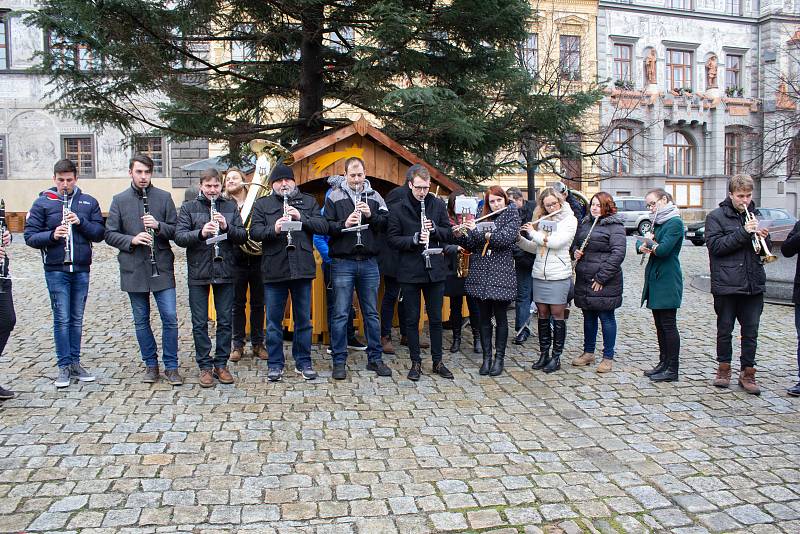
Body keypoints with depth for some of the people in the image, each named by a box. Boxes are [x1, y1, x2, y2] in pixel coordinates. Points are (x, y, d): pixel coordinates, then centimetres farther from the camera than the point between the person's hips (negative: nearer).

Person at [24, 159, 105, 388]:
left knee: (77, 318, 11)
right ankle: (64, 366, 9)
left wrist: (81, 222, -13)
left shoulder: (89, 202, 6)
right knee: (62, 319, 0)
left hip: (81, 269, 2)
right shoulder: (42, 203, 1)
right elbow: (30, 236, -1)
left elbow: (100, 233, 2)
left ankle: (75, 362, 20)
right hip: (56, 269, -2)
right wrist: (52, 235, -18)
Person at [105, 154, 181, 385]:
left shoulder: (164, 198, 3)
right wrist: (131, 240, -14)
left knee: (170, 318, -2)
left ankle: (171, 366, 10)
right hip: (134, 270, 1)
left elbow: (175, 230, 2)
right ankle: (151, 364, 24)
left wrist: (158, 226, -17)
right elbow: (110, 234, 3)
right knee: (141, 321, 10)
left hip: (162, 267, -1)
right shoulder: (120, 200, 5)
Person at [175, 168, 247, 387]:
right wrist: (201, 232, -25)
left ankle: (221, 364, 20)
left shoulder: (230, 207, 7)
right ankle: (205, 366, 16)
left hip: (225, 272, 1)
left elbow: (243, 236, 1)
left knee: (225, 321, 8)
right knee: (200, 323, 5)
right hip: (198, 273, -1)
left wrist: (227, 227, -17)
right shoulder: (188, 208, 3)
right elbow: (179, 237, -8)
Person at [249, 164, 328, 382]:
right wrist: (273, 229, -22)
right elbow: (254, 231, -3)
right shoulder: (262, 204, 8)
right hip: (274, 271, -1)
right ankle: (275, 364, 18)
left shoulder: (308, 201, 10)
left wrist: (301, 217, -15)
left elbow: (323, 226, -1)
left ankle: (303, 362, 21)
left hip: (302, 269, 1)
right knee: (273, 321, 6)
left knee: (303, 320, 9)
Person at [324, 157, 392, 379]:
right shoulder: (334, 197, 2)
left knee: (371, 313, 11)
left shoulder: (374, 197, 8)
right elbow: (326, 226, -4)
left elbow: (387, 224, 3)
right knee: (340, 314, 1)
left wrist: (371, 215, -13)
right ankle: (339, 361, 11)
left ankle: (375, 358, 21)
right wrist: (344, 224, -20)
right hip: (342, 263, -2)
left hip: (369, 263, 2)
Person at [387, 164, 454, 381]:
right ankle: (416, 362, 19)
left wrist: (435, 229, -12)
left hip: (435, 270, 2)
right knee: (412, 319, 7)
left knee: (436, 318, 10)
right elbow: (393, 239, -6)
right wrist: (414, 239, -21)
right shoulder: (398, 209, -3)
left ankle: (438, 361, 23)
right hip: (409, 271, -2)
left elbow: (449, 233, 8)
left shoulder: (438, 205, 5)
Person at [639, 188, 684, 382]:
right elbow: (641, 242, 16)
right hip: (655, 279, 9)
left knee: (668, 325, -4)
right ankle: (663, 363, 22)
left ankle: (672, 369, 3)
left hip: (667, 281, -9)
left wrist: (650, 241, -4)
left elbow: (662, 250, -23)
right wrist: (642, 246, -7)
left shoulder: (675, 222, -12)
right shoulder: (658, 222, 17)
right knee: (659, 325, 13)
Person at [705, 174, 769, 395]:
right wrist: (743, 232, -19)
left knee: (751, 331, 5)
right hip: (727, 284, -4)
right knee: (725, 329, 8)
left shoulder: (753, 216, 14)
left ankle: (747, 373, 15)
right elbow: (715, 246, -13)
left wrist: (763, 238, -3)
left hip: (754, 284, 4)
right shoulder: (716, 217, -1)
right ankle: (724, 368, 23)